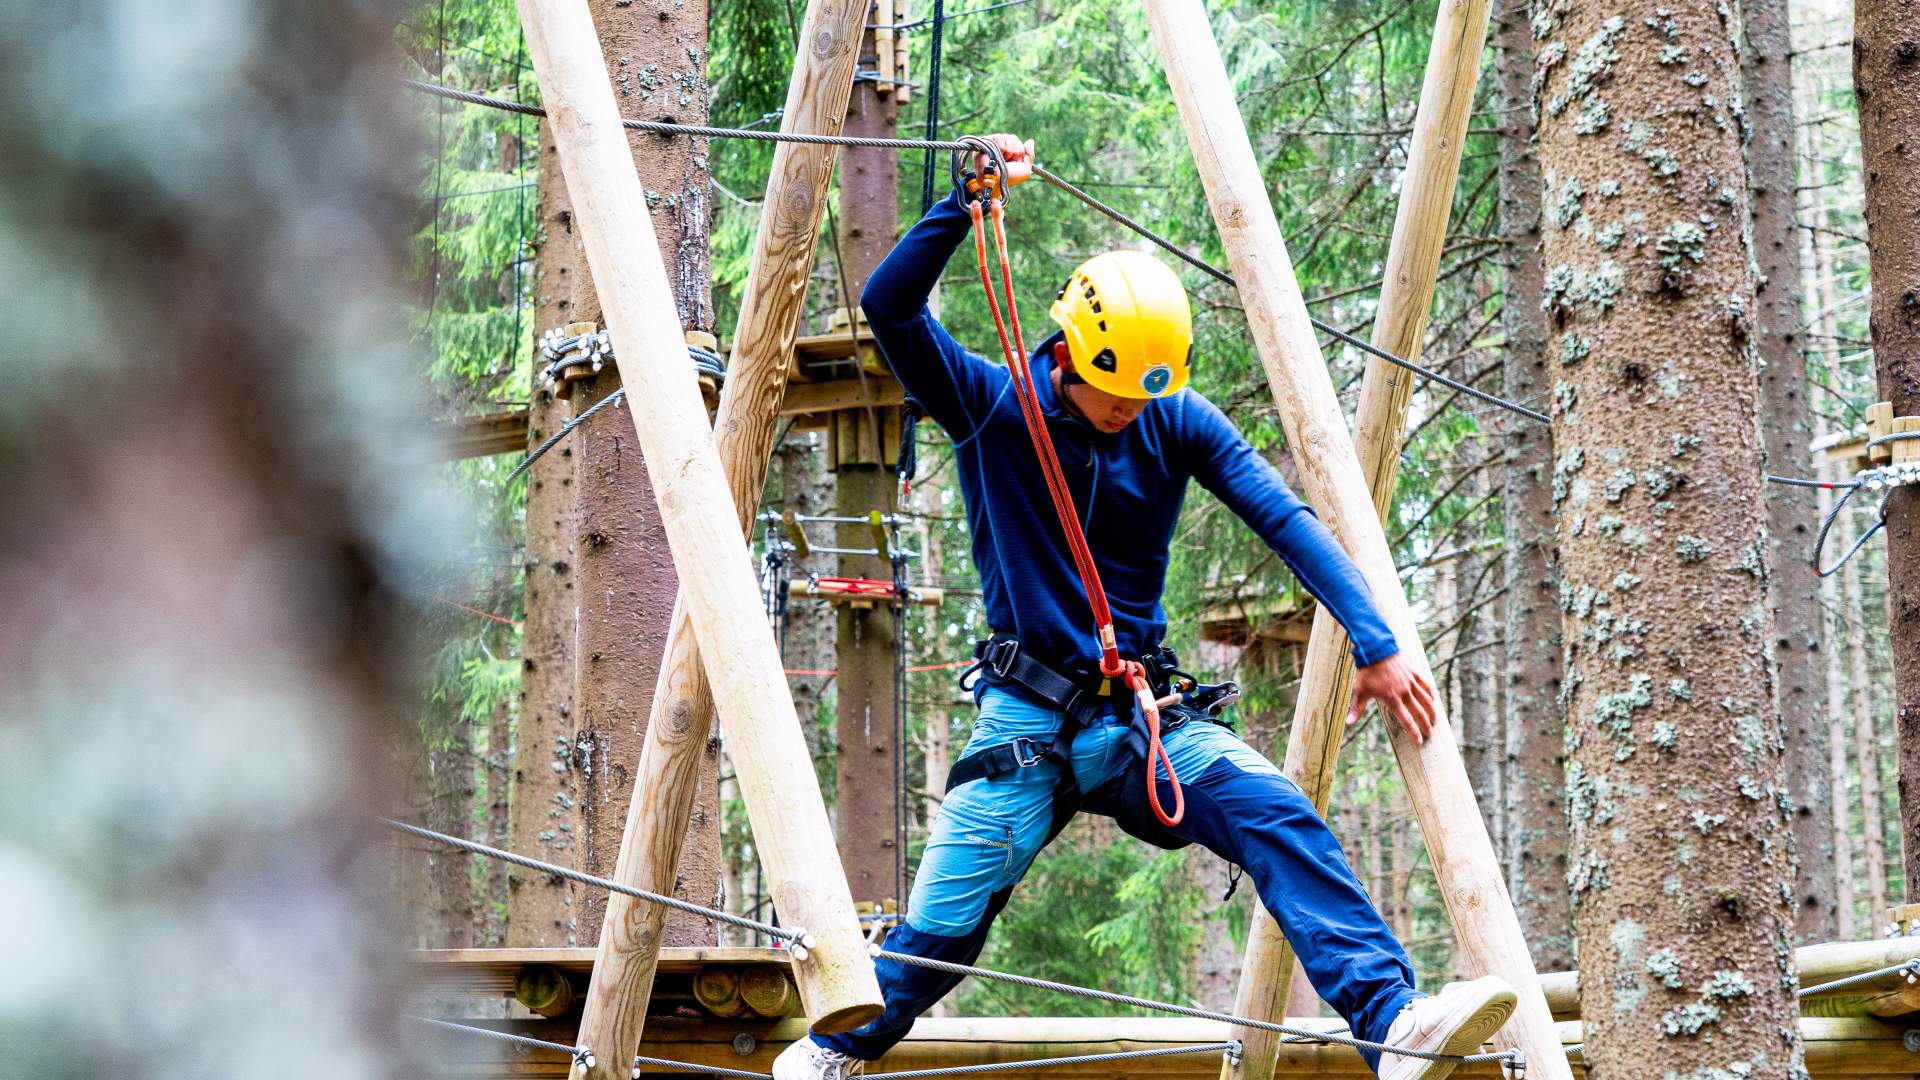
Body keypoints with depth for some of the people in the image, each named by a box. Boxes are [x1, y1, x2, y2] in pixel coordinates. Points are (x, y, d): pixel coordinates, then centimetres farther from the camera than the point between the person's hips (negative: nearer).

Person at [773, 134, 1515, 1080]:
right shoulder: (990, 406, -4)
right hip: (1026, 716, -2)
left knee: (1277, 816, -24)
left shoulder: (1180, 424, 0)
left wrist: (1374, 644, -18)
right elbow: (888, 305, -17)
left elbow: (1286, 521, -8)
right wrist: (970, 201, -27)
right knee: (936, 935, -6)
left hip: (1144, 715, 2)